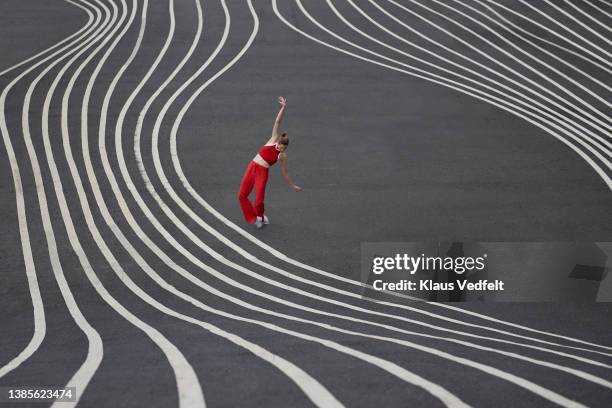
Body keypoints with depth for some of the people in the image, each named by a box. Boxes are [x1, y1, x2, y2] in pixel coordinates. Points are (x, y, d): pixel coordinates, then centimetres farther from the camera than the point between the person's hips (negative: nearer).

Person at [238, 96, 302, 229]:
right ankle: (253, 217, 23)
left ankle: (260, 218, 23)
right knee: (242, 195, 2)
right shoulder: (274, 139, -2)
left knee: (259, 200, -8)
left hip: (262, 172, -2)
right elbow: (278, 122, -7)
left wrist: (292, 185, 10)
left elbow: (285, 172, 9)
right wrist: (284, 108, -15)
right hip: (252, 167, 2)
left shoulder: (283, 156, -3)